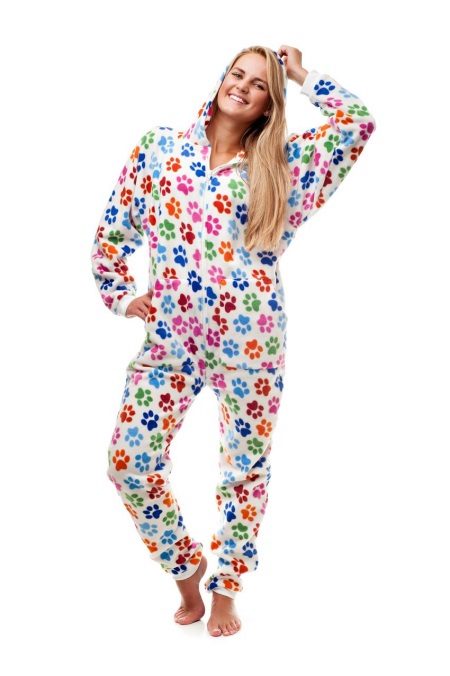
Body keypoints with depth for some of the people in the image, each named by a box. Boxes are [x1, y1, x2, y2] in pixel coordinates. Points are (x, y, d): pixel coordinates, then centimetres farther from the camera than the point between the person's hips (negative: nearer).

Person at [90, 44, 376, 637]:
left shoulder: (281, 163, 8)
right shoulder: (160, 147, 9)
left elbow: (359, 121, -1)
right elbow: (114, 229, 15)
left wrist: (300, 73, 8)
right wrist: (118, 295, 8)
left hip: (250, 337, -1)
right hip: (170, 333, 1)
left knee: (246, 466, 5)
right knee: (130, 462, -3)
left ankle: (225, 588, 28)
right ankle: (186, 565, 24)